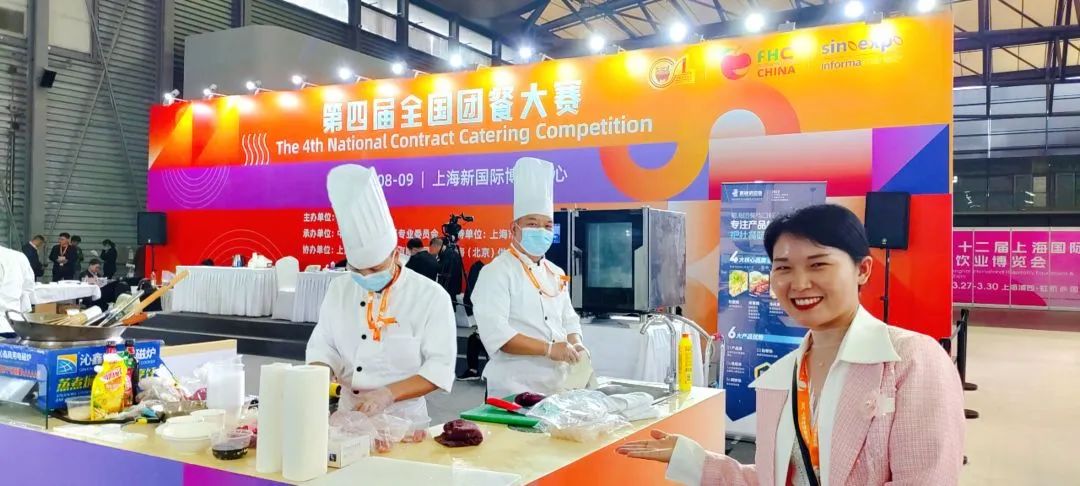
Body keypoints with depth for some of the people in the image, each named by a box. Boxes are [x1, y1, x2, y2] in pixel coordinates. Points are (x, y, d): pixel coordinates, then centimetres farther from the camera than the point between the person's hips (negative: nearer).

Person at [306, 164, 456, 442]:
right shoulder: (339, 289, 5)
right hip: (349, 414, 4)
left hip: (403, 419, -3)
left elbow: (440, 367, -11)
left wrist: (389, 393, -22)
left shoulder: (431, 297, -9)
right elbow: (323, 347, 9)